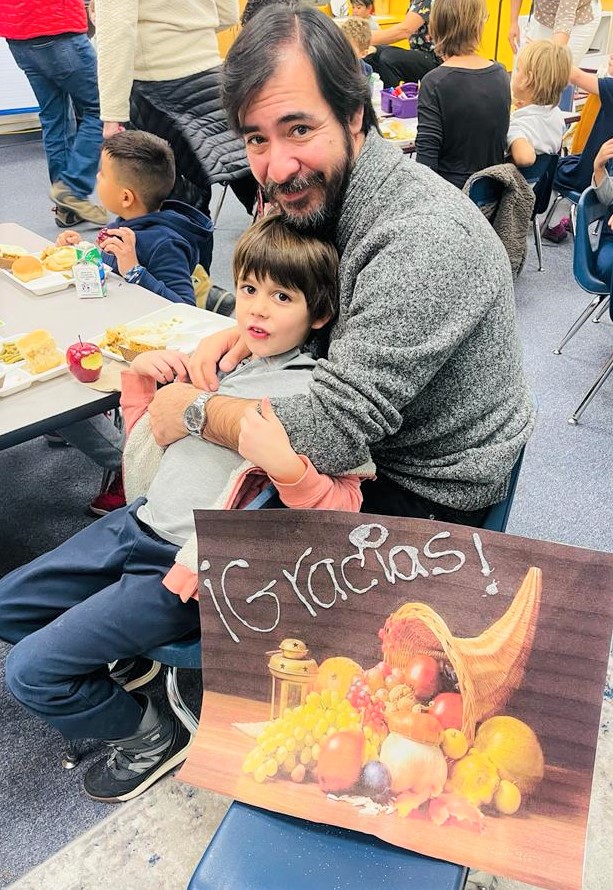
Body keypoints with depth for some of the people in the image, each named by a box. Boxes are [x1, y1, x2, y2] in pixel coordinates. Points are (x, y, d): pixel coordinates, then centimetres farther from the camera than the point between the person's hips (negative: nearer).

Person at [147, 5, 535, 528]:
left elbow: (331, 436, -34)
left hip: (431, 494, -7)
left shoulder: (424, 240, -34)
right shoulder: (315, 190, -5)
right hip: (362, 441, 7)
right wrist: (248, 332, -8)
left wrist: (195, 409, -19)